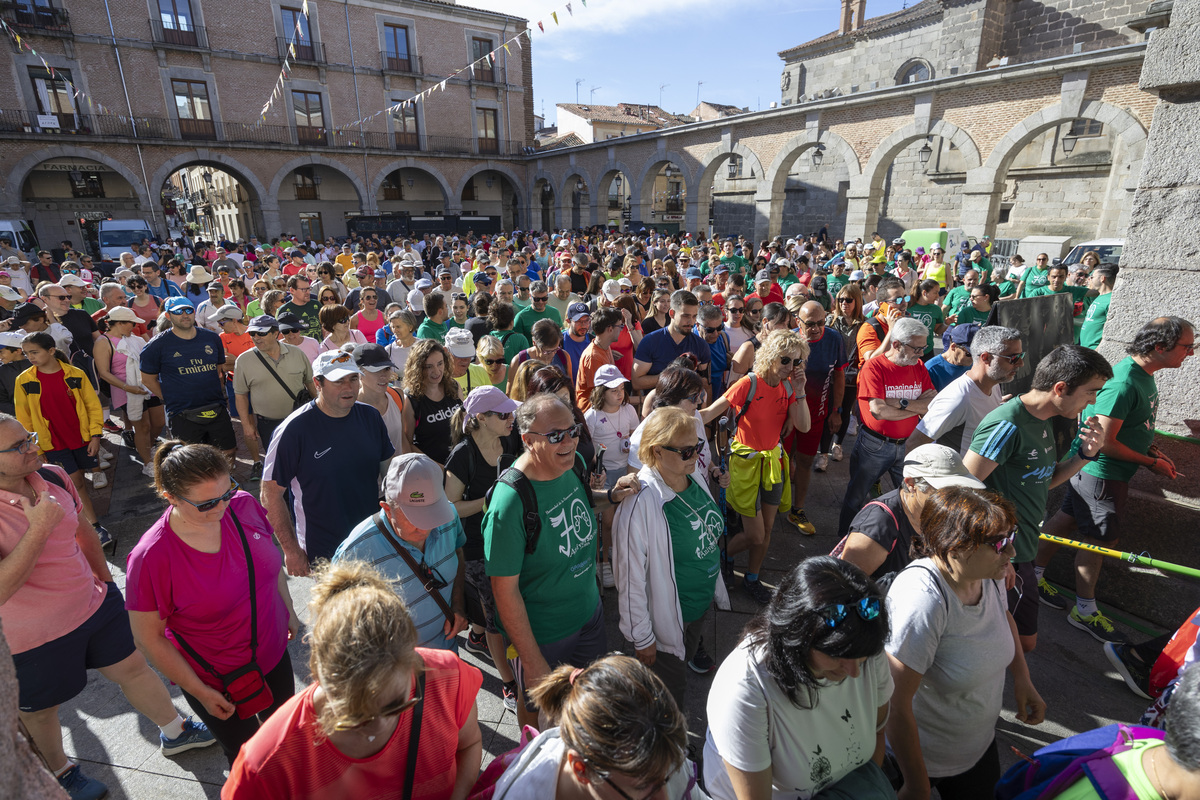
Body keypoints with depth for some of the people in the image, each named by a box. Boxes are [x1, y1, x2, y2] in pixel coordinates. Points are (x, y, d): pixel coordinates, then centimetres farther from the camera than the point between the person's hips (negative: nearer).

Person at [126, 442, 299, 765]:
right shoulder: (151, 557, -29)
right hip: (217, 683, -4)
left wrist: (288, 610, 11)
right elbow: (149, 638, -17)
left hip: (273, 654, 4)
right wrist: (199, 691, -12)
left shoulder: (244, 505, -18)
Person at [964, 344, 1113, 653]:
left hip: (1021, 546, 10)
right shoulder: (1008, 426, -24)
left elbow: (1045, 480, 17)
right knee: (1024, 640, 3)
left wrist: (1084, 453, 0)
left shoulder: (1041, 420, 8)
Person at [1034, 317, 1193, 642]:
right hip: (1100, 473, -9)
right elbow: (1104, 442, -25)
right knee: (1100, 539, 2)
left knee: (1065, 520, 17)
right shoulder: (1124, 383, -27)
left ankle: (1035, 576, 31)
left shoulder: (1143, 375, 5)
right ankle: (1084, 612, 18)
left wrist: (1152, 449, 7)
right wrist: (1151, 463, -14)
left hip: (1096, 470, 9)